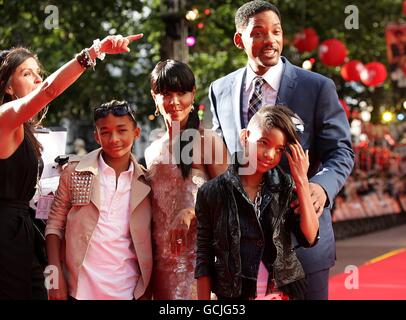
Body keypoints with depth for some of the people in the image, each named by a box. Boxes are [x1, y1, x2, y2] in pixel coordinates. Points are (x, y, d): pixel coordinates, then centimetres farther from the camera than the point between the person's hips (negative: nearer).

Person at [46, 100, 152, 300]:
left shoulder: (145, 182, 4)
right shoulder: (75, 173, 0)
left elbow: (152, 238, 9)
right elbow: (55, 225, 2)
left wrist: (147, 290, 3)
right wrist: (56, 274, -7)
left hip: (127, 291, 1)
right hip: (79, 290, -1)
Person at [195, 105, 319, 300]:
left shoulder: (284, 188, 1)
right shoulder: (212, 192, -4)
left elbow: (309, 238, -9)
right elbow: (204, 260, -2)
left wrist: (302, 181, -10)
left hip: (285, 292, 2)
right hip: (235, 294, -1)